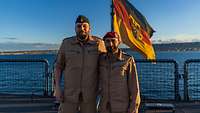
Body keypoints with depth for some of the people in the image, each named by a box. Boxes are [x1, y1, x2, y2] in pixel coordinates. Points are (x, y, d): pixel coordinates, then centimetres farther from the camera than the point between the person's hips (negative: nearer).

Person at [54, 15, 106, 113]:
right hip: (70, 93, 1)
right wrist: (57, 87, -6)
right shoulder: (66, 43, -2)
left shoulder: (98, 43, -5)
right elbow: (58, 66, 3)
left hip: (90, 94, 0)